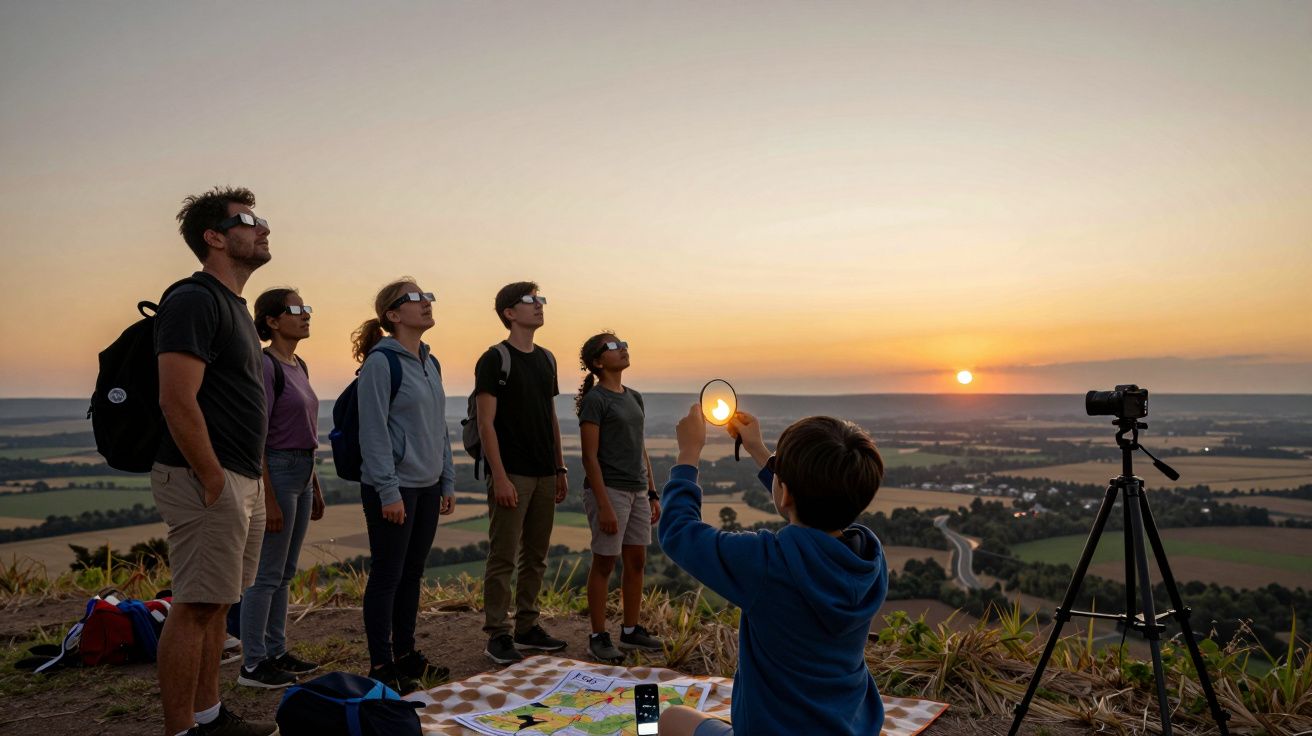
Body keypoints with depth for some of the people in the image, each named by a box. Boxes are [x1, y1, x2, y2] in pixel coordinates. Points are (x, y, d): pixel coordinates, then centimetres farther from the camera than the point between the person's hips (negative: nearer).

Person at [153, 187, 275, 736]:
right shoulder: (195, 301, -13)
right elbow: (177, 402, -21)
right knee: (195, 608, -3)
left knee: (214, 605, 16)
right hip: (208, 481, -10)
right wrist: (215, 482, -19)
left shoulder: (234, 305, 18)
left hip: (243, 482, 10)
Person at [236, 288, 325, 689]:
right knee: (267, 574, -2)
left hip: (302, 472, 9)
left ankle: (276, 652, 25)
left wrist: (315, 487, 19)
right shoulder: (265, 366, -14)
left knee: (285, 573, 15)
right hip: (277, 471, -9)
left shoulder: (299, 366, 13)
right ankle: (253, 664, 8)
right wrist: (268, 500, -19)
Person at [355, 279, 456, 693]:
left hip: (427, 488, 8)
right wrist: (389, 491, -17)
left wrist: (448, 481, 15)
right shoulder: (381, 362, -12)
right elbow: (373, 430, -16)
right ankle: (381, 666, 13)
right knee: (387, 577, 1)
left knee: (412, 574, 15)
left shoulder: (430, 363, 12)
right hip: (393, 489, -8)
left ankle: (405, 653, 28)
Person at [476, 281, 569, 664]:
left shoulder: (546, 359, 14)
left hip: (545, 475, 7)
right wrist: (499, 477, -17)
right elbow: (486, 423, -12)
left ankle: (527, 627, 23)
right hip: (512, 475, -7)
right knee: (503, 557, -2)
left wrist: (560, 468, 14)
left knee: (535, 557, 13)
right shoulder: (495, 359, -7)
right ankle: (497, 635, 6)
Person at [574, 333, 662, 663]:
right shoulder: (595, 400, -9)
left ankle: (631, 630, 24)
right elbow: (590, 457, -13)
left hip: (637, 491, 7)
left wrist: (652, 493, 14)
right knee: (605, 562, 1)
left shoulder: (634, 398, 13)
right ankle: (598, 637, 12)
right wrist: (603, 505, -18)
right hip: (608, 489, -7)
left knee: (636, 561, 11)